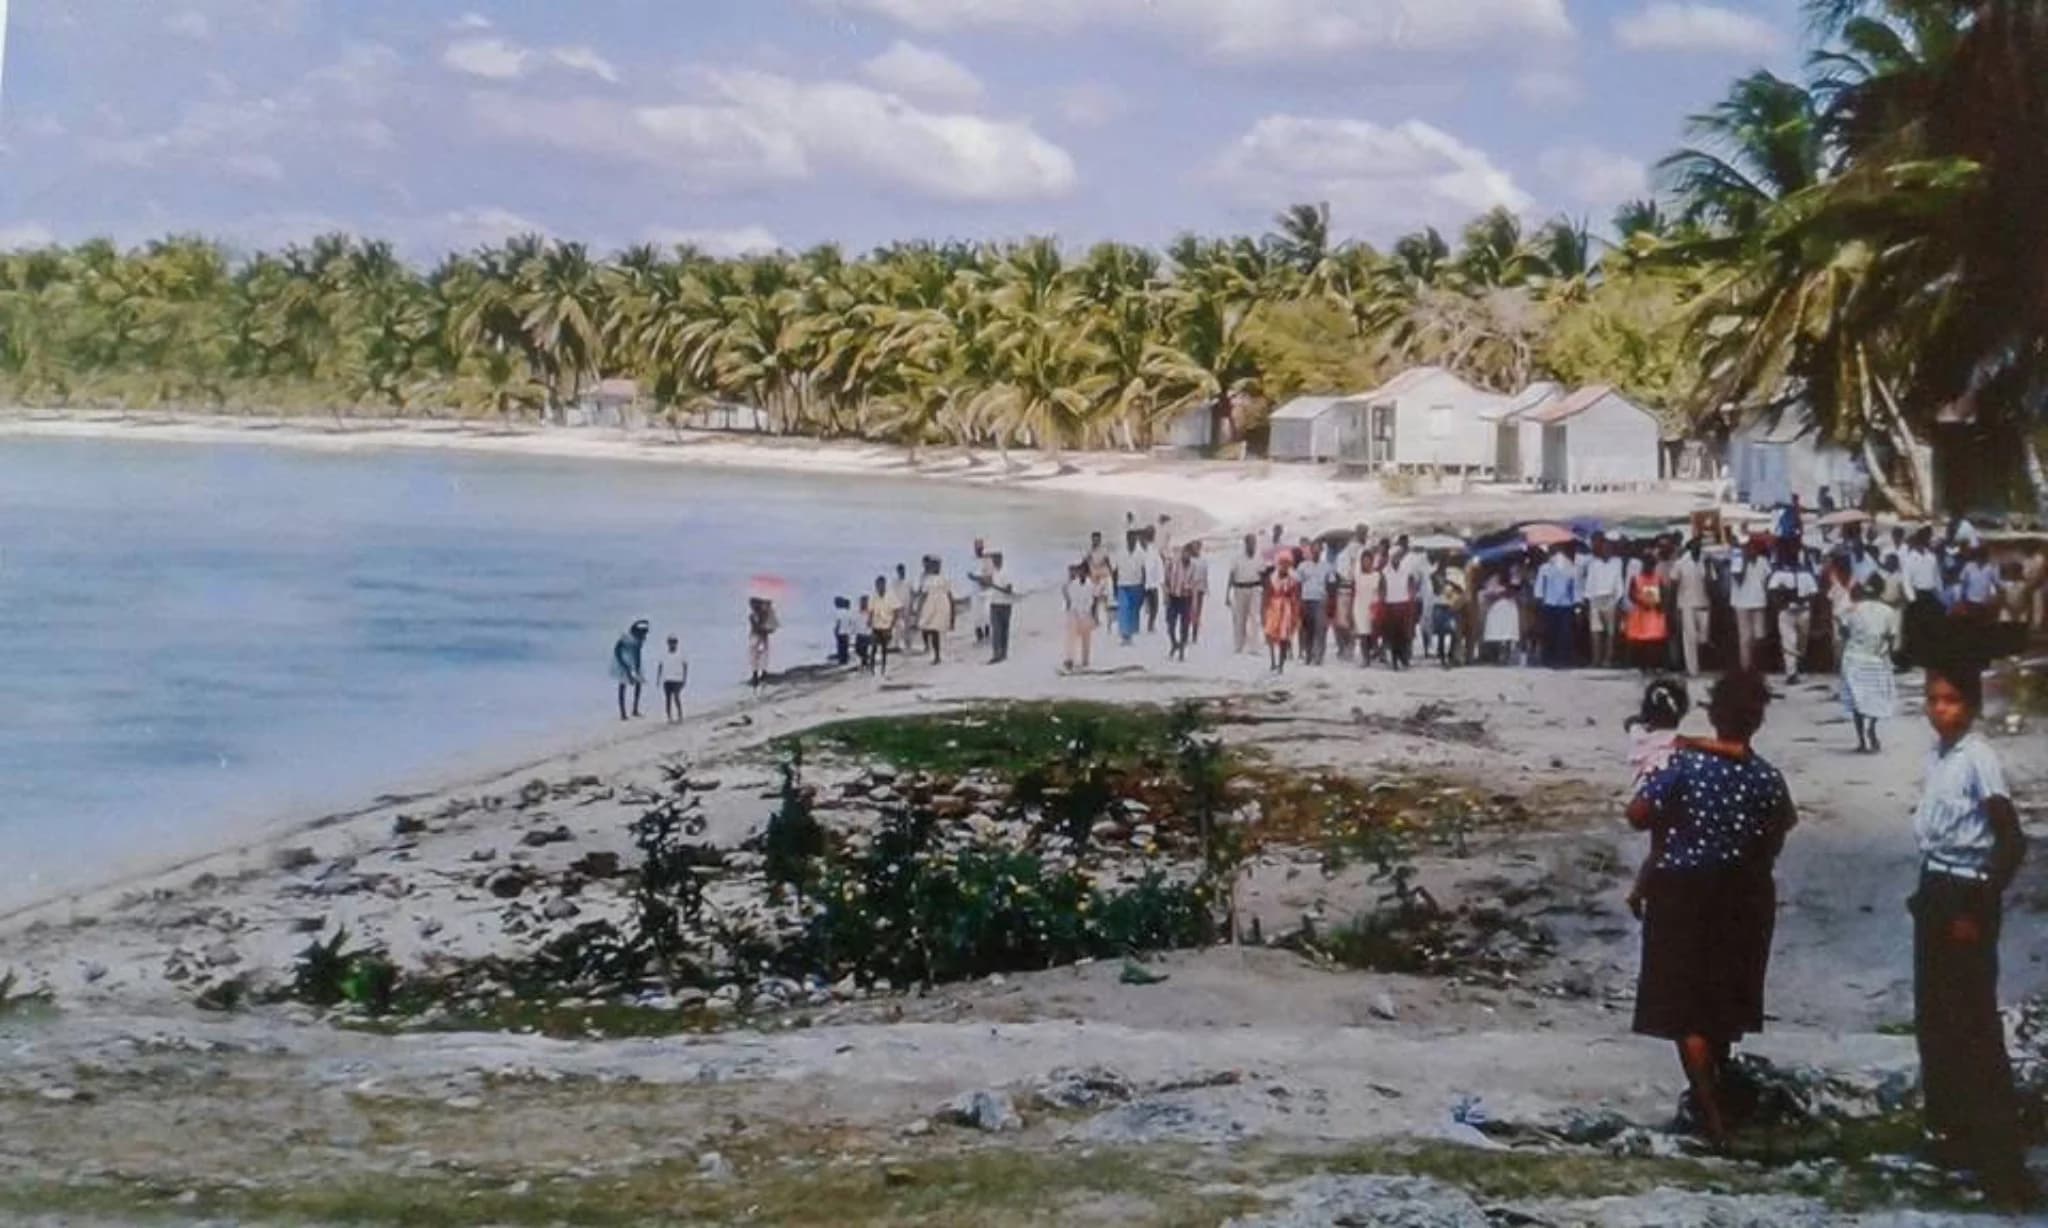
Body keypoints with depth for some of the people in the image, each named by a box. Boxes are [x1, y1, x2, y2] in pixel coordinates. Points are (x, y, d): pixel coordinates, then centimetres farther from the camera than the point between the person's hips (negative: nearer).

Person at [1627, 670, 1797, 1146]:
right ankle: (1716, 1089, 39)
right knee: (1724, 999, 22)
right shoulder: (1769, 779, -9)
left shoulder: (1685, 763, -17)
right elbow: (1772, 846, 0)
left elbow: (1637, 815, -16)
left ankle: (1712, 1111, -4)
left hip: (1683, 893, -3)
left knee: (1688, 1006, 3)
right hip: (1741, 897, 3)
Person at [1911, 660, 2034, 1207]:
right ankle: (1949, 1120, 34)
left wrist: (1977, 912, -19)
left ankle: (2001, 1160, -5)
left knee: (1974, 1024, -8)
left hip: (1966, 894, -8)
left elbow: (2012, 844, -22)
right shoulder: (1938, 751, 6)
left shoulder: (1979, 758, -19)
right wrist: (1927, 890, 17)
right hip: (1935, 886, 9)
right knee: (1933, 1014, 18)